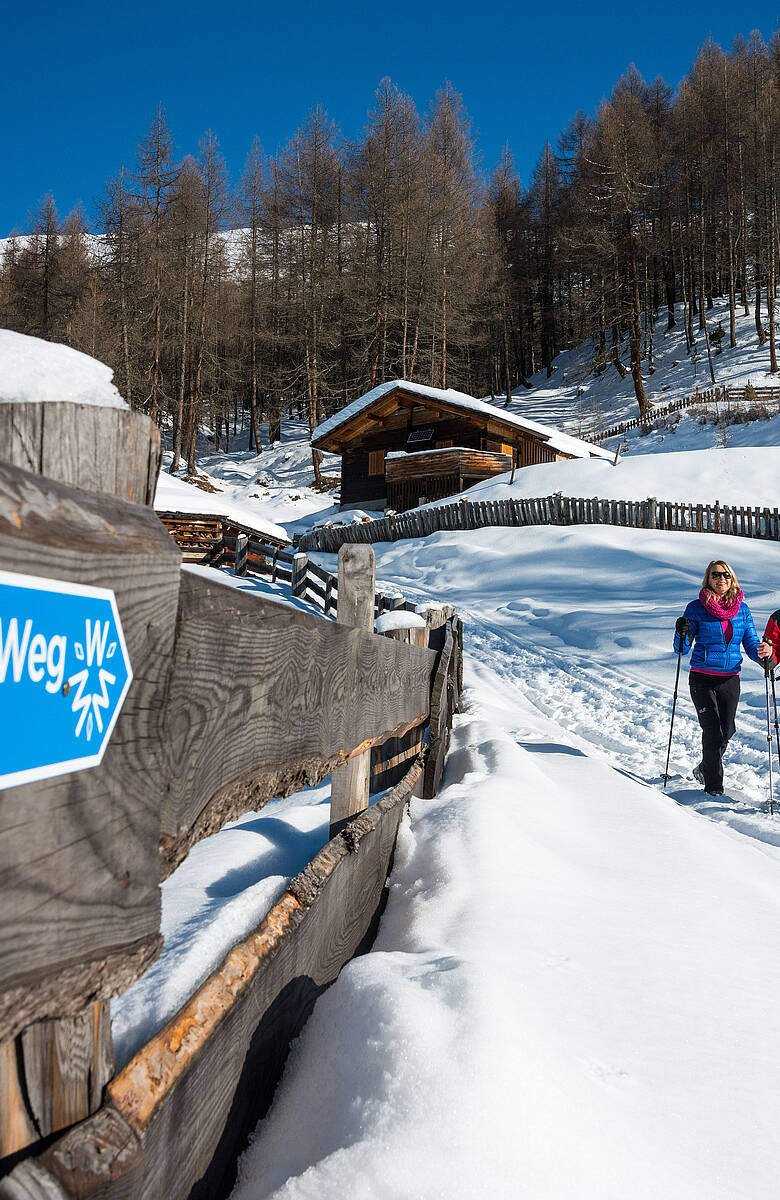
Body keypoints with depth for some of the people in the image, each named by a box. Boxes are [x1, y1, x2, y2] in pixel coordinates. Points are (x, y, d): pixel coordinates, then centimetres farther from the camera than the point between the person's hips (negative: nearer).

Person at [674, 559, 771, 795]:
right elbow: (682, 649, -3)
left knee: (726, 731, 8)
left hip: (730, 680, 3)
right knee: (713, 730, -9)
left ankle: (705, 768, 35)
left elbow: (751, 644, 8)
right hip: (702, 679, -3)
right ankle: (713, 784, 5)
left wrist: (762, 653, -14)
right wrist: (682, 634, -24)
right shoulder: (696, 608, -3)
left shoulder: (742, 609, 6)